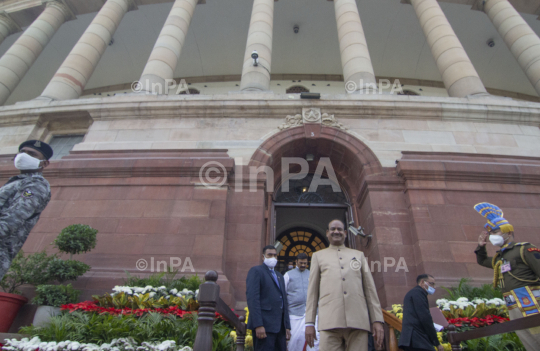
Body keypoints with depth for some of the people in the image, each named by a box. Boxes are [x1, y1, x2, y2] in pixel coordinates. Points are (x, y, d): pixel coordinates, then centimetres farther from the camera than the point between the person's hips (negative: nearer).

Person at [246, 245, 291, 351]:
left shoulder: (279, 276, 22)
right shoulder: (256, 271, -2)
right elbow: (252, 298, -12)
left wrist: (287, 326, 14)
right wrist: (258, 325, -20)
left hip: (280, 326, 7)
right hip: (265, 325, -7)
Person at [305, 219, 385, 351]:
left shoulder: (359, 255, 21)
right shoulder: (318, 256, 18)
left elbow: (370, 288, 15)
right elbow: (312, 290, 12)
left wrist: (377, 320, 6)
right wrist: (309, 322, 4)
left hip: (358, 321, 1)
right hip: (330, 322, -1)